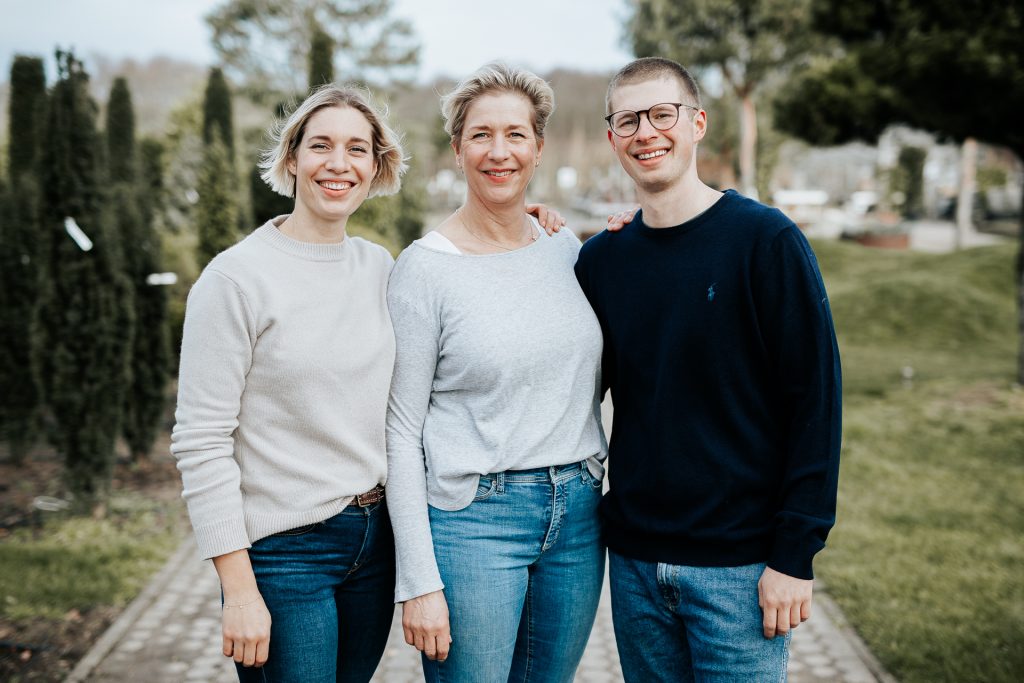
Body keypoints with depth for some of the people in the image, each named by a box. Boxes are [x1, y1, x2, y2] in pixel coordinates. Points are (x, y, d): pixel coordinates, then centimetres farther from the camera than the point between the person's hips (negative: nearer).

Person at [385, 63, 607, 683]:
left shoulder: (568, 250, 6)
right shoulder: (426, 267, -9)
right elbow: (401, 433, -8)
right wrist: (418, 580, -11)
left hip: (578, 514, 5)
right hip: (472, 520, -5)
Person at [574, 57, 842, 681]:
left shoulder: (765, 240, -9)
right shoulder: (601, 258, 5)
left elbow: (815, 398, -10)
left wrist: (795, 554, -13)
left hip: (739, 565, -4)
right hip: (634, 560, 4)